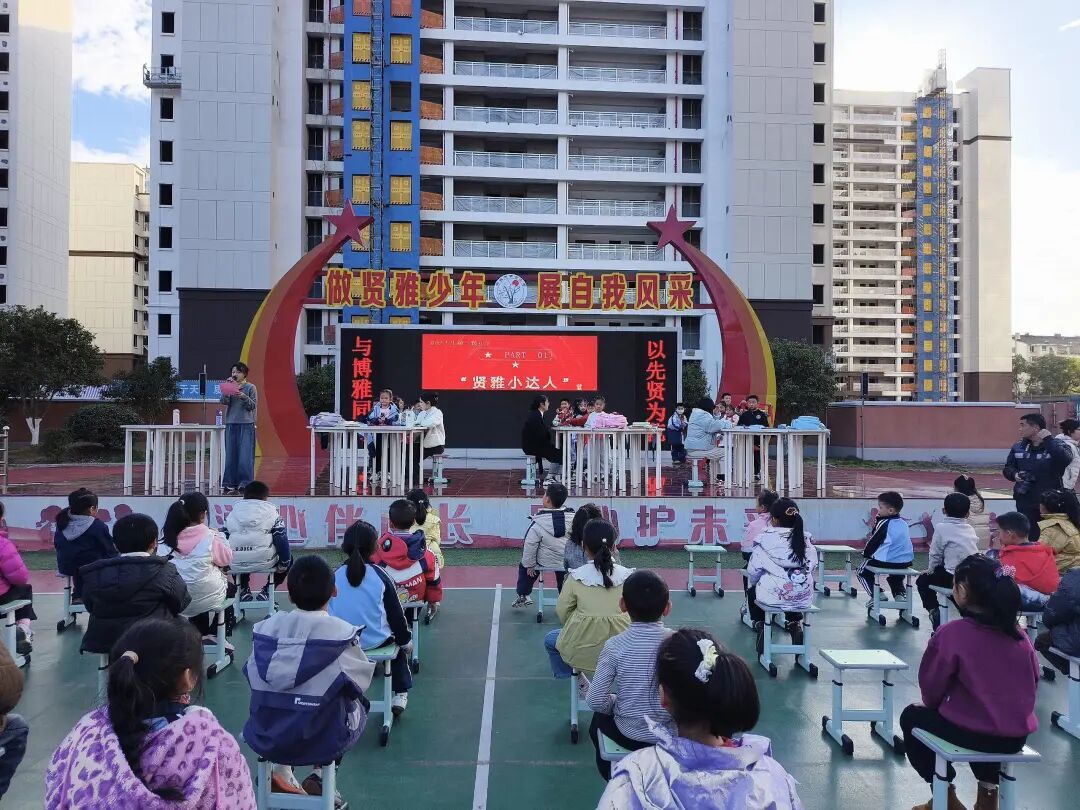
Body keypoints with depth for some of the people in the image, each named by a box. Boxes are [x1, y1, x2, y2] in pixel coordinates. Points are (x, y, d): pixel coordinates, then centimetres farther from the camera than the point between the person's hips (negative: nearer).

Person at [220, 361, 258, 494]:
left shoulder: (250, 387, 3)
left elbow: (253, 406, -2)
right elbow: (224, 401, -2)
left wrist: (244, 397, -17)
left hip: (246, 425, -3)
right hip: (231, 424, 3)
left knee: (245, 455, -6)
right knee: (231, 454, 3)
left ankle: (244, 483, -2)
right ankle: (230, 483, 8)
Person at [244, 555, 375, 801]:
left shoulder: (264, 628, -7)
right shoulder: (343, 634, -15)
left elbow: (254, 679, 4)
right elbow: (360, 682, -2)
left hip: (265, 736, 4)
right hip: (322, 738, -3)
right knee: (357, 702, 26)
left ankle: (279, 771, 20)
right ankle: (320, 777, 15)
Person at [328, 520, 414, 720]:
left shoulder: (335, 576, -6)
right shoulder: (380, 576, -10)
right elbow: (395, 613, -2)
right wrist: (406, 640, 12)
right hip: (375, 640, -2)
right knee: (398, 637, 28)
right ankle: (400, 693, 26)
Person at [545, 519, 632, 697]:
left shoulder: (575, 577, -10)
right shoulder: (628, 576, -7)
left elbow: (562, 611, -1)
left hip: (581, 650, -2)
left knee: (550, 640, 28)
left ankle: (580, 682, 15)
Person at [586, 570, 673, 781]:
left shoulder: (615, 646, -18)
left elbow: (595, 700, -17)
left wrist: (615, 704, 3)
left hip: (630, 735, -2)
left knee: (599, 718, 30)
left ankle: (611, 776, 40)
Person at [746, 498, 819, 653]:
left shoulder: (765, 539, -9)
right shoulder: (806, 538, 2)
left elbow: (753, 570, -4)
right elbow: (813, 566, 7)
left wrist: (753, 582, 18)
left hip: (774, 595, -3)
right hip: (804, 597, 3)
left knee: (752, 592, 30)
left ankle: (761, 627, 17)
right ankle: (796, 625, 23)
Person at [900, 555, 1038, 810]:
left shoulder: (951, 633, -16)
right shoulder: (1019, 634, -1)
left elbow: (931, 689, -7)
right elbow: (1032, 682, 12)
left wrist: (933, 705, 16)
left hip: (975, 735, -5)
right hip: (1018, 736, 6)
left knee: (912, 716, 21)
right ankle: (989, 789, 29)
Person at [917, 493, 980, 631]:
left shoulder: (941, 527, -4)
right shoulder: (970, 528, 13)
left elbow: (935, 554, -2)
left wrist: (930, 569, 17)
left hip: (955, 578, -6)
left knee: (922, 580, 14)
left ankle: (933, 610, 4)